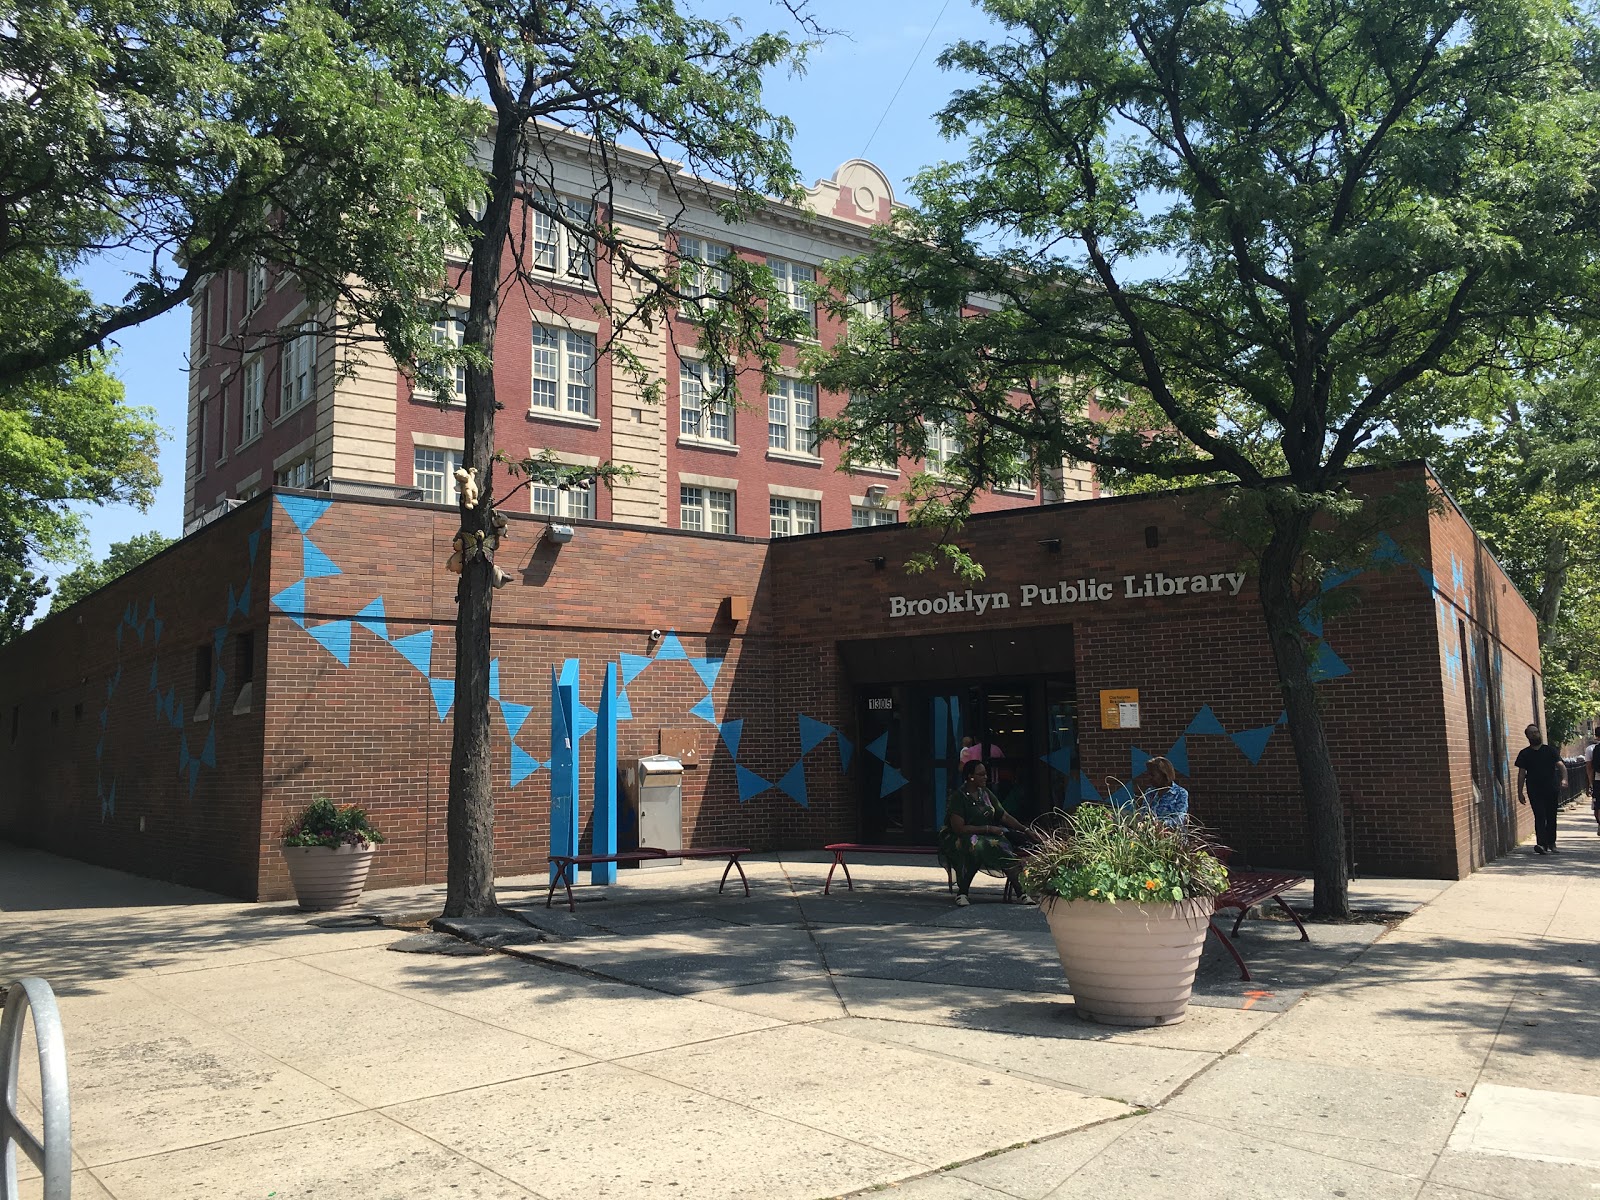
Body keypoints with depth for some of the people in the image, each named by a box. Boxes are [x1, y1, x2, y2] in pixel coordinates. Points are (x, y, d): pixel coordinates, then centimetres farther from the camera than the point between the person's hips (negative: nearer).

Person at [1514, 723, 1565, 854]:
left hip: (1552, 789, 1)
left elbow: (1560, 766, -4)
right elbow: (1521, 774, 7)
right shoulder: (1525, 754, 6)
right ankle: (1541, 843, -20)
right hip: (1534, 791, -1)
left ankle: (1551, 843, 20)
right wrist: (1520, 793, 1)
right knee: (1539, 816, -12)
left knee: (1551, 817, 8)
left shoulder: (1551, 750, 7)